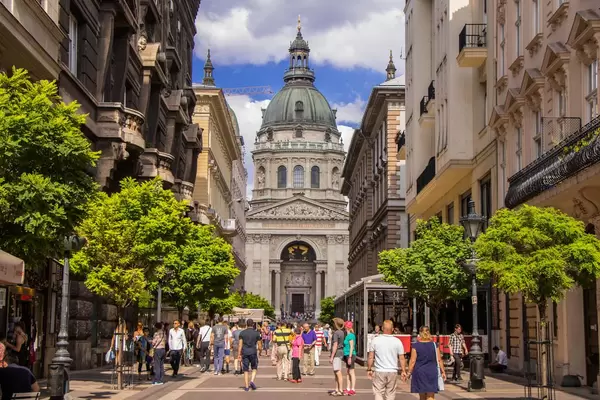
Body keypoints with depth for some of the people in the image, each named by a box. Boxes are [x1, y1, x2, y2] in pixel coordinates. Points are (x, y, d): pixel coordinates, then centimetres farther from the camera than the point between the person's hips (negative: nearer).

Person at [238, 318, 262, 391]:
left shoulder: (242, 333, 3)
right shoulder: (256, 333, 1)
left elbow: (240, 344, 0)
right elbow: (258, 343, 3)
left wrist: (239, 354, 4)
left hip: (245, 352, 1)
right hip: (253, 352, -1)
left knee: (246, 370, 6)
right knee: (254, 368, 15)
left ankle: (247, 386, 5)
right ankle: (252, 381, -8)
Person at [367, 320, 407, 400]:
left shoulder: (375, 340, -3)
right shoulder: (397, 341, -3)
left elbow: (371, 357, -1)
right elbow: (402, 358, -1)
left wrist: (369, 369, 8)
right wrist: (403, 371, 8)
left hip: (379, 372, -1)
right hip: (393, 372, 1)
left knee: (378, 393, 1)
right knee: (390, 394, 11)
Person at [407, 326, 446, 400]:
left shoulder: (415, 346, -6)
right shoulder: (434, 345, -1)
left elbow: (412, 361, -8)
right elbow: (439, 360, 1)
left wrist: (409, 372, 0)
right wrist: (443, 372, 9)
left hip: (419, 373, 0)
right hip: (432, 373, 0)